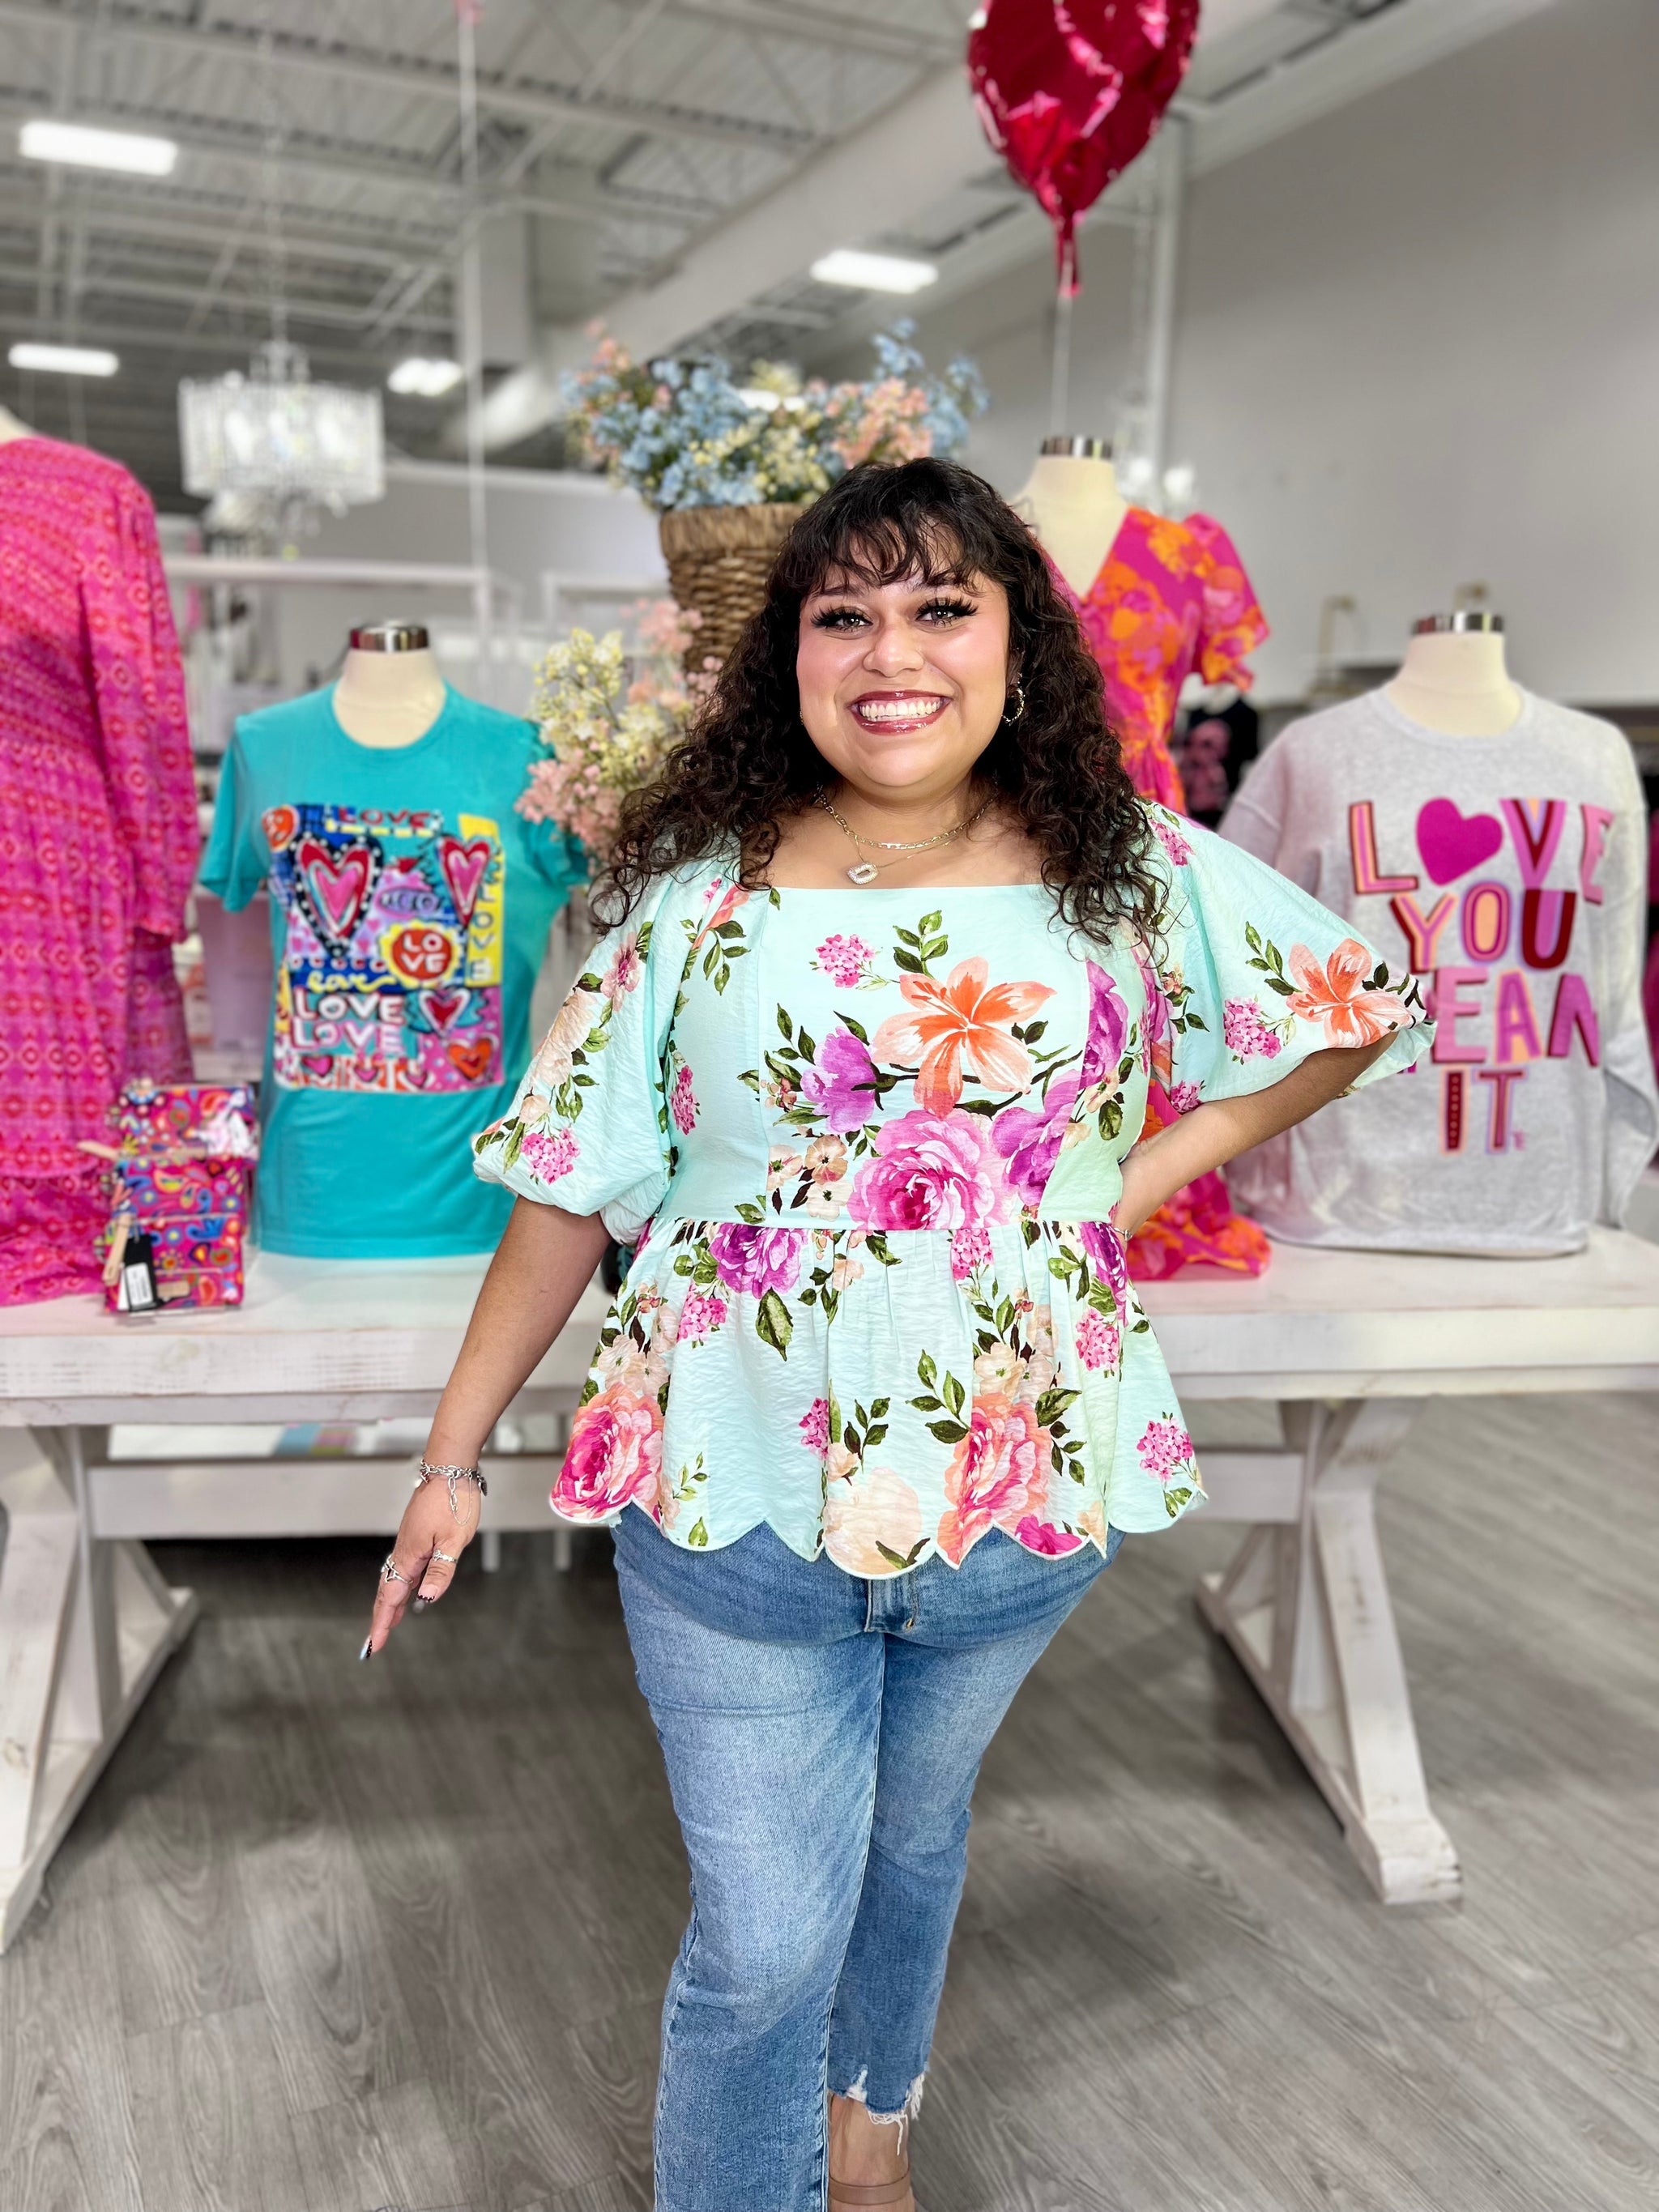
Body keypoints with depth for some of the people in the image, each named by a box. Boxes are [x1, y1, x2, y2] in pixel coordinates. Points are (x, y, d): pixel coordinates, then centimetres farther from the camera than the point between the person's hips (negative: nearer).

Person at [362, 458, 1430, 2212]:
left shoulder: (1132, 872, -4)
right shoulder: (697, 893, -7)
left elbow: (1360, 1013, 8)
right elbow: (570, 1190, -3)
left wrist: (1140, 1177, -2)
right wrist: (452, 1459, 0)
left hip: (1017, 1493, 3)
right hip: (733, 1506, -2)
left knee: (913, 1844, 26)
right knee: (763, 1943, 6)